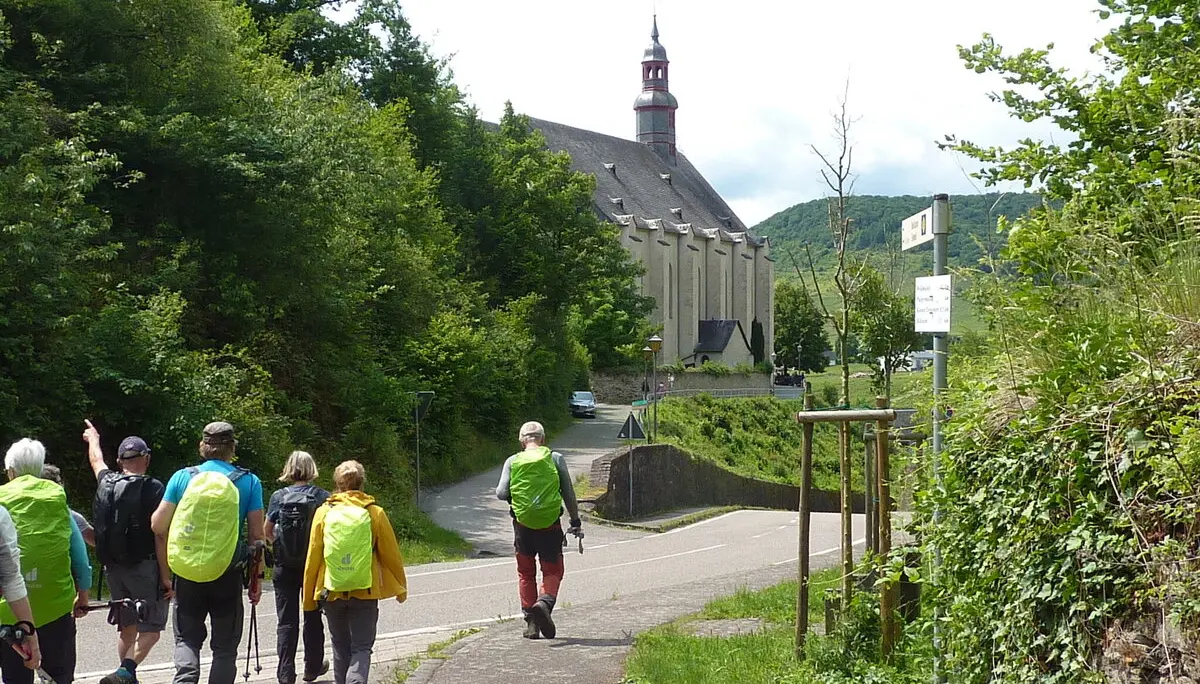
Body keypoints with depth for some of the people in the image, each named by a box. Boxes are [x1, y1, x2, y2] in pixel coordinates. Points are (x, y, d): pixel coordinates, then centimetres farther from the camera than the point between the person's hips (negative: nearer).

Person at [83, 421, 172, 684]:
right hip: (144, 567, -6)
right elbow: (160, 536, -14)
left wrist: (93, 438, 50)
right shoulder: (153, 489, -11)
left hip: (113, 568, 6)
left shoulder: (107, 482, 5)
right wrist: (165, 576, -11)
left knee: (127, 628, 18)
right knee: (151, 629, -3)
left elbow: (96, 460, 30)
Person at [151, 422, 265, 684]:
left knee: (187, 639, 14)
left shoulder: (182, 477, -2)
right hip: (228, 576, -1)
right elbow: (256, 535, -3)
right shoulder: (249, 482, -4)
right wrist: (256, 578, 5)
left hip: (187, 574, 1)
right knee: (225, 647, 11)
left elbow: (157, 525, -1)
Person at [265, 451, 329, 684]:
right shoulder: (322, 497, -7)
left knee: (286, 621, 5)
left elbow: (266, 532, 4)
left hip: (285, 567, 0)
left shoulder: (279, 497, -5)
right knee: (313, 618, 15)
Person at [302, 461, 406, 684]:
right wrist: (401, 588, 17)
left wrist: (309, 596, 11)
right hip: (365, 591, -1)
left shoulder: (324, 512, -3)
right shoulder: (374, 513, -5)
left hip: (332, 591, 1)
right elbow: (391, 554, 2)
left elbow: (313, 557, 0)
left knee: (341, 648, 18)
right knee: (361, 648, 4)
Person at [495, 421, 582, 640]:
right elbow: (568, 492, 3)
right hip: (550, 524, -1)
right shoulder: (556, 459, 2)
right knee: (553, 570, 10)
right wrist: (575, 521, 11)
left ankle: (531, 622, 10)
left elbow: (501, 494, -4)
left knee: (526, 573, 15)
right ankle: (545, 602, -19)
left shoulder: (513, 462, 2)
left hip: (523, 523, 1)